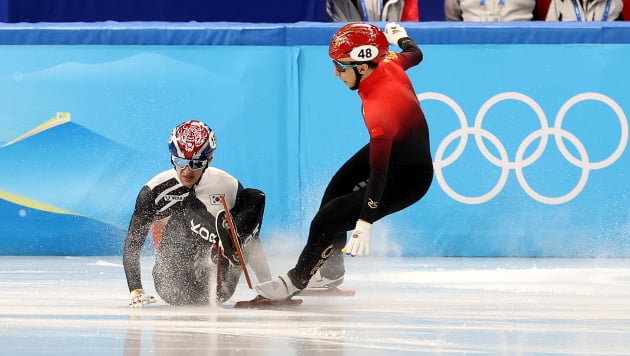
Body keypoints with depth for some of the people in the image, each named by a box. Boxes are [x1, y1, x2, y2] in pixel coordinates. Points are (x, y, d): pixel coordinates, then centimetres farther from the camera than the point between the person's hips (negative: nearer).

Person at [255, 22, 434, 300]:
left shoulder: (381, 108, -39)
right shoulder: (389, 64, -15)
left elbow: (379, 172, -40)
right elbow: (414, 55, 10)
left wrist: (364, 223, -43)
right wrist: (400, 37, 34)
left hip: (406, 179, -10)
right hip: (388, 149, 10)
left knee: (327, 221, -10)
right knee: (335, 191, 16)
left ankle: (297, 280, 13)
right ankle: (330, 270, 31)